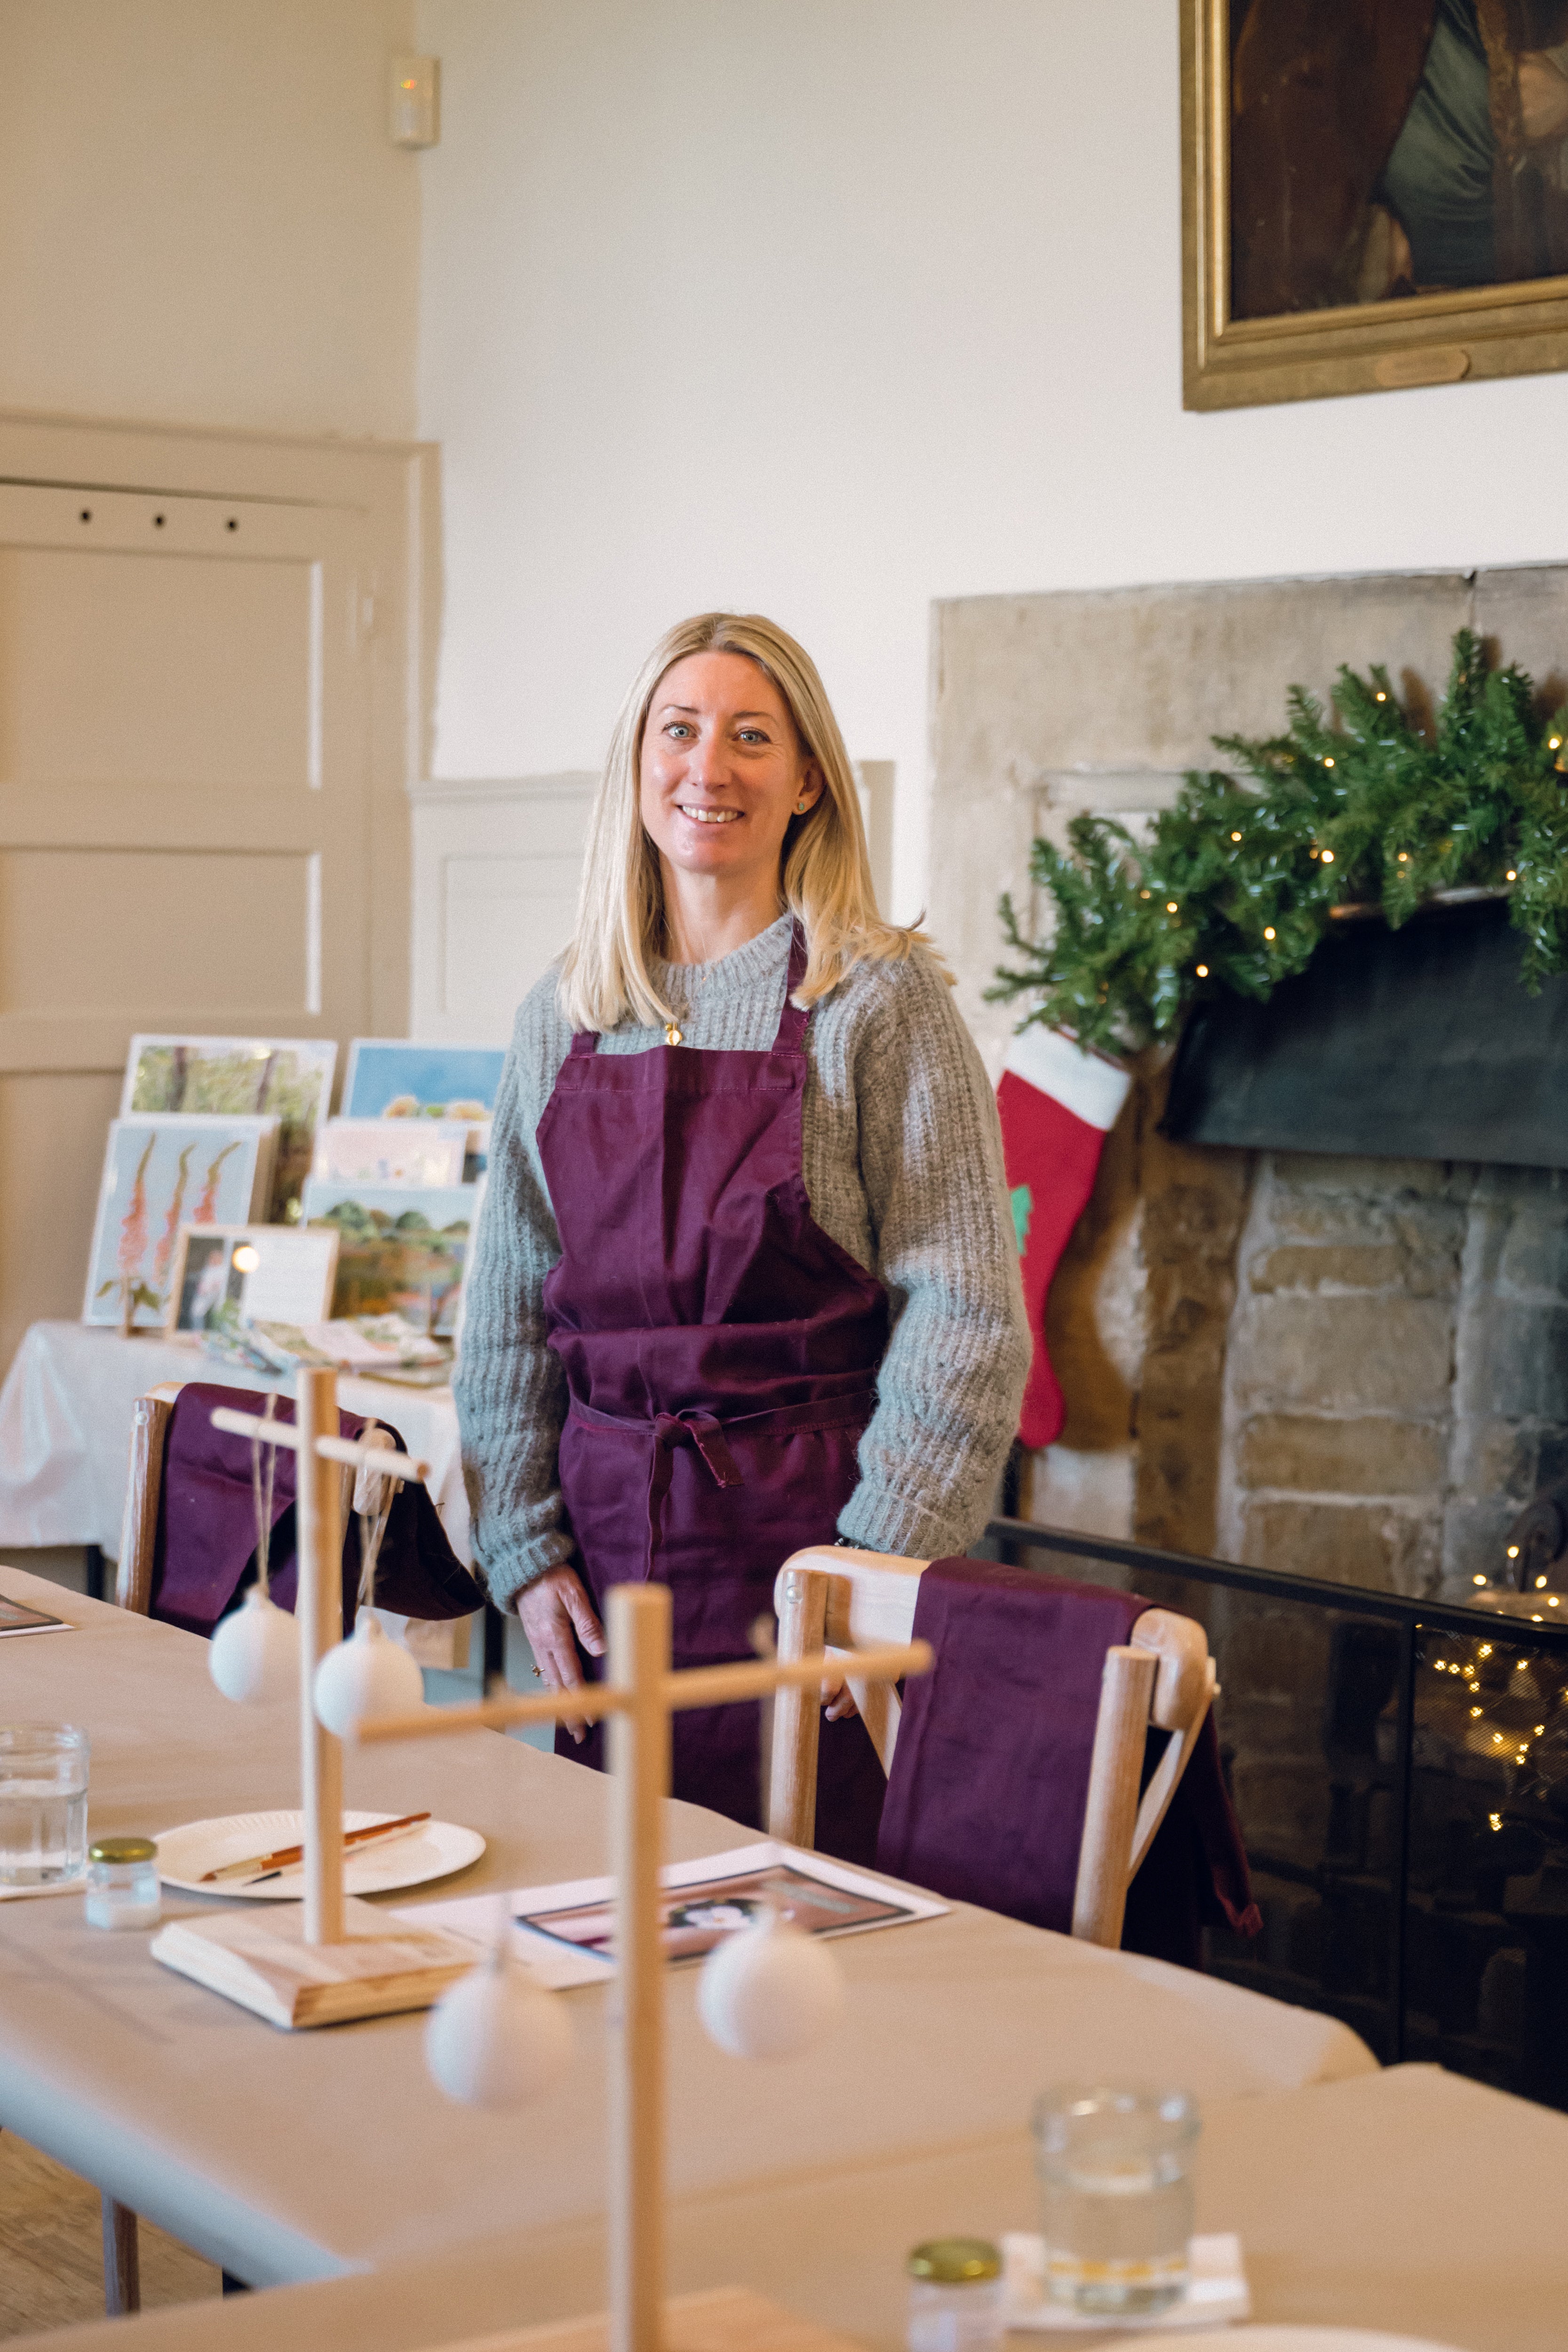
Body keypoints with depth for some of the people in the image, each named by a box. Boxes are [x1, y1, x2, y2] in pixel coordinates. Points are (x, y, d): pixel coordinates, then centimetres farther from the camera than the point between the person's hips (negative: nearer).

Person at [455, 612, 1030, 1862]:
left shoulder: (880, 1001, -6)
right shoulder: (564, 1015, 8)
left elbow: (966, 1313, -10)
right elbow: (510, 1307, 12)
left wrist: (874, 1572, -13)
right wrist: (526, 1545, 4)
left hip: (797, 1525, -4)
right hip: (609, 1533, 4)